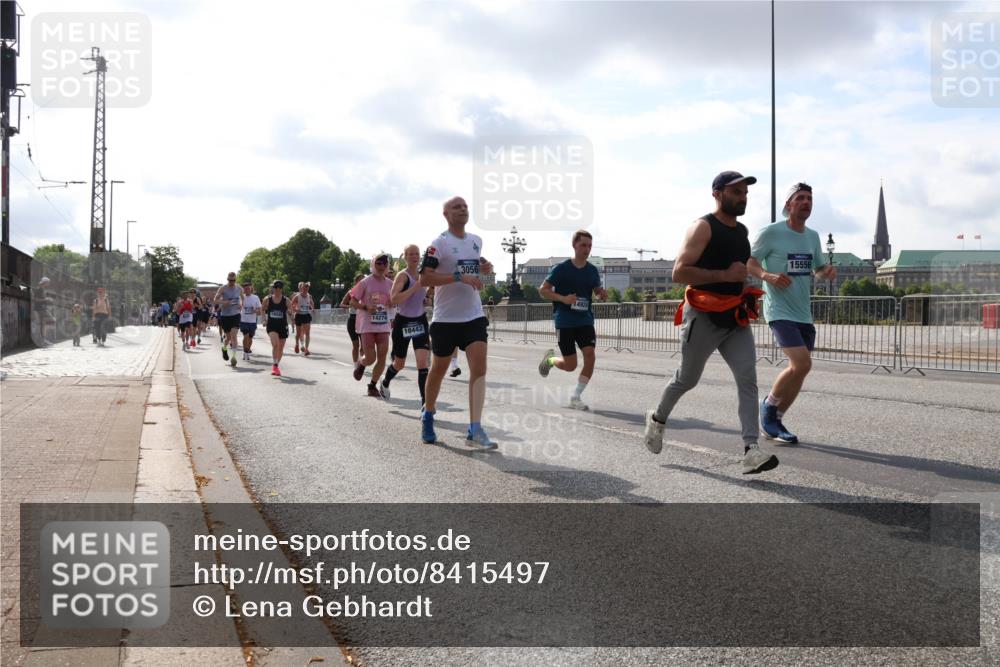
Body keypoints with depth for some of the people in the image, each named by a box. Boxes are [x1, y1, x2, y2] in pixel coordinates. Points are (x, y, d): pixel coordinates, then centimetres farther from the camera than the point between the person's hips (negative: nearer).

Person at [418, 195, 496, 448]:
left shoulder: (476, 241, 10)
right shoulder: (439, 243, -9)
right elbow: (424, 278, -17)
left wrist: (483, 269, 5)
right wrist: (459, 277, -24)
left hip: (474, 315, 4)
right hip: (446, 318, -4)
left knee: (479, 368, -11)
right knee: (438, 369, 10)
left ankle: (475, 430, -12)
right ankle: (428, 417, 33)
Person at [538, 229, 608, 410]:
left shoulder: (592, 270, 4)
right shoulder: (561, 268, -9)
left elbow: (597, 290, 20)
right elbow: (543, 290, -6)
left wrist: (602, 295, -5)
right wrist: (563, 298, -21)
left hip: (585, 321, 4)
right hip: (565, 322, -4)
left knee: (590, 356, -13)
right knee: (570, 365, -1)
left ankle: (576, 397, 2)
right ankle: (549, 359, 34)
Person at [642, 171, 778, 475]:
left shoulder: (742, 231, 14)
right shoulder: (703, 228, -11)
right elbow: (679, 272, -21)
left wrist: (746, 293, 17)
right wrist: (725, 275, -23)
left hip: (735, 319, 6)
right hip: (703, 318, -6)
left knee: (748, 379, -10)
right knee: (687, 379, 10)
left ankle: (751, 451, -15)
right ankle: (657, 419, 38)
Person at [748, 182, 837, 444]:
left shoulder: (813, 236, 12)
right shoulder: (772, 232, -8)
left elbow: (819, 269, 22)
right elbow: (748, 262, -7)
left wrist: (828, 271, -1)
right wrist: (768, 276, -26)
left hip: (804, 314, 8)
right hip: (779, 311, -7)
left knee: (800, 368, 7)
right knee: (802, 364, -20)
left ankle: (772, 422, 22)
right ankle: (768, 405, 5)